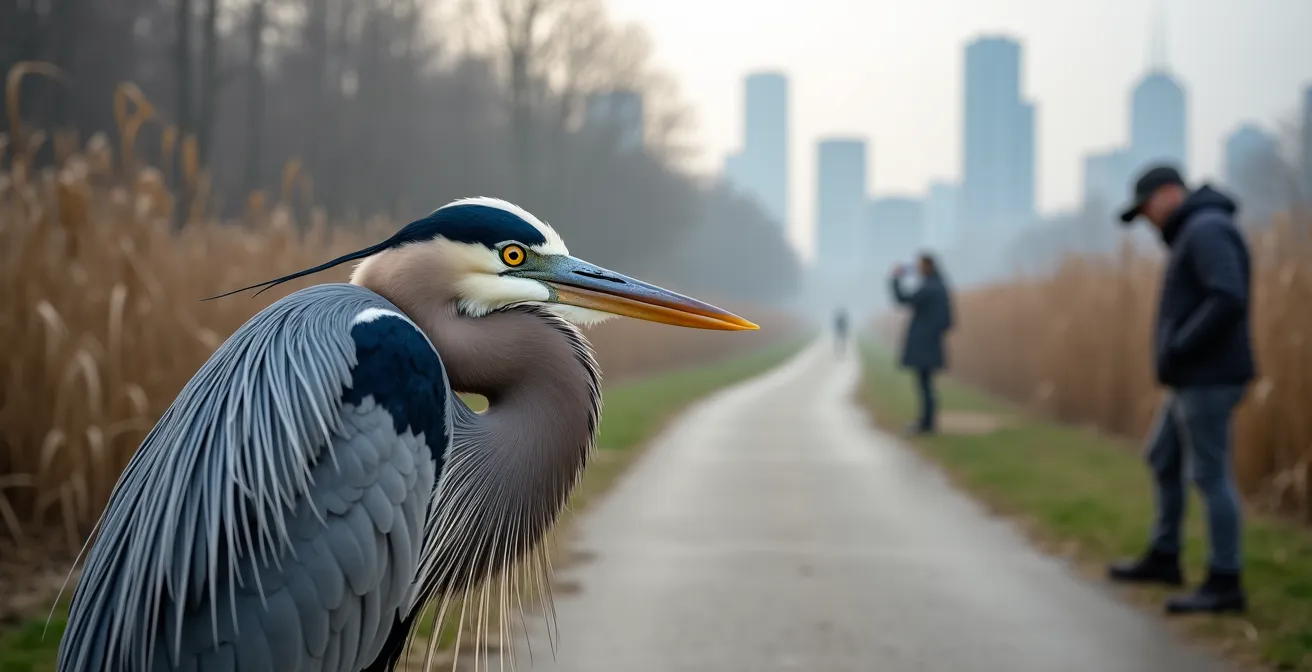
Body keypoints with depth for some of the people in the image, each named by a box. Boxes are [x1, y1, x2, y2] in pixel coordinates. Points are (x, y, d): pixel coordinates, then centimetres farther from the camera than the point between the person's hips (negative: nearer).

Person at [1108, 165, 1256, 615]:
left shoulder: (1208, 229, -14)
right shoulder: (1190, 234, 18)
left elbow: (1228, 300, -26)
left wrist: (1176, 351, -21)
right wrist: (1175, 354, 7)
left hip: (1209, 378, -11)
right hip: (1192, 378, 11)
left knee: (1209, 474, -6)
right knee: (1162, 459, 19)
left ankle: (1224, 583, 0)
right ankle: (1164, 558, 30)